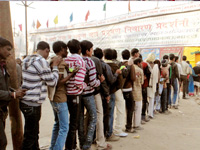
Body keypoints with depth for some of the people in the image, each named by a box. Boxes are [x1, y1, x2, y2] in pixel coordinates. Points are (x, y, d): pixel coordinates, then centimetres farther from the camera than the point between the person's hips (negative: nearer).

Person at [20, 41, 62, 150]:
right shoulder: (41, 61, -18)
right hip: (32, 104, -9)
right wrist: (55, 66, -2)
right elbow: (52, 82, -11)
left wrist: (50, 65, 12)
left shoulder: (27, 59, 10)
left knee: (34, 133, 21)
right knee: (30, 136, 2)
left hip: (25, 101, 9)